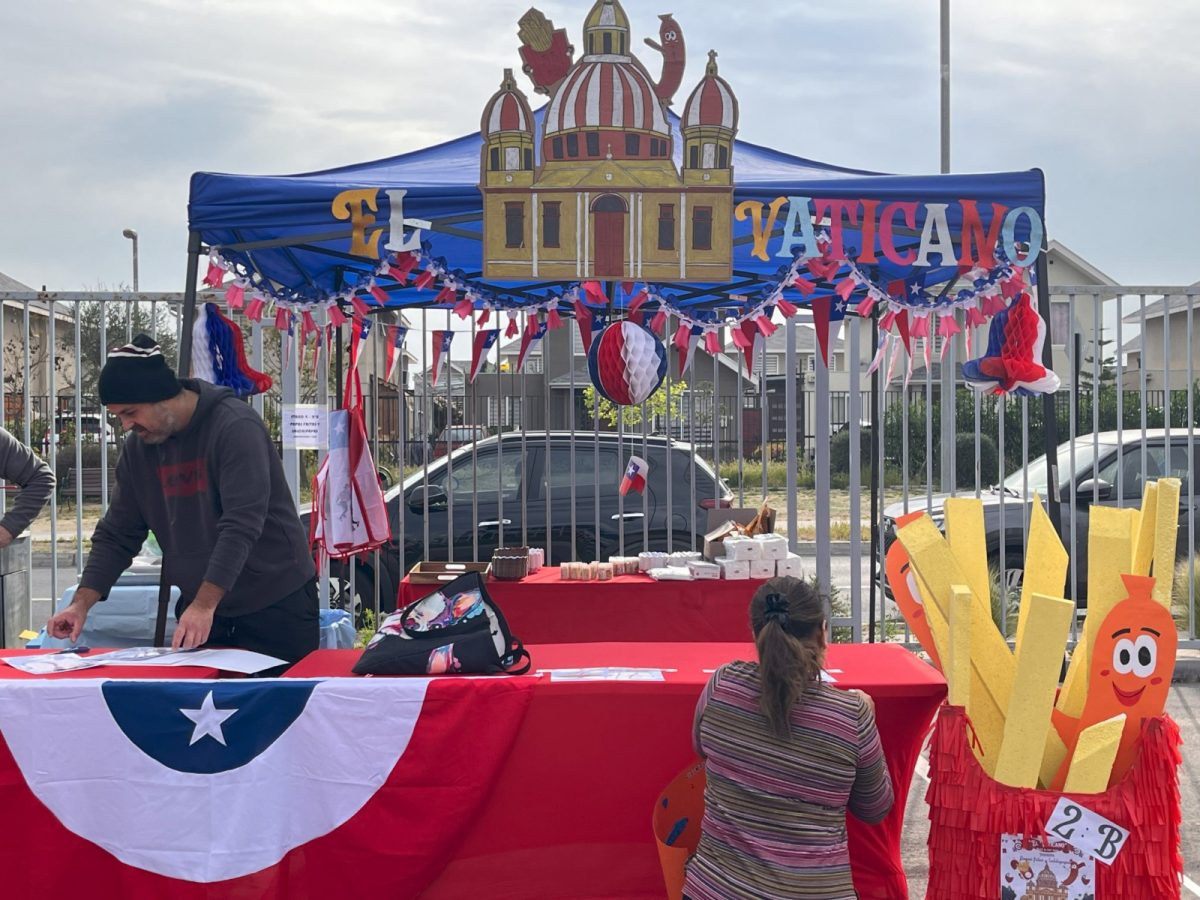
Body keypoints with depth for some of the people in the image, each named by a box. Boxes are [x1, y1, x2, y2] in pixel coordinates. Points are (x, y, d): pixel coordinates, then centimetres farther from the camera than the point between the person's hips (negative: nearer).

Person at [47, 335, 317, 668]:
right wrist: (82, 603, -5)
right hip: (200, 607, 6)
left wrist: (205, 604, -33)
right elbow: (116, 534, 7)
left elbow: (241, 525, -26)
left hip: (276, 604, -5)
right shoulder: (138, 447, 4)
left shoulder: (236, 427, -17)